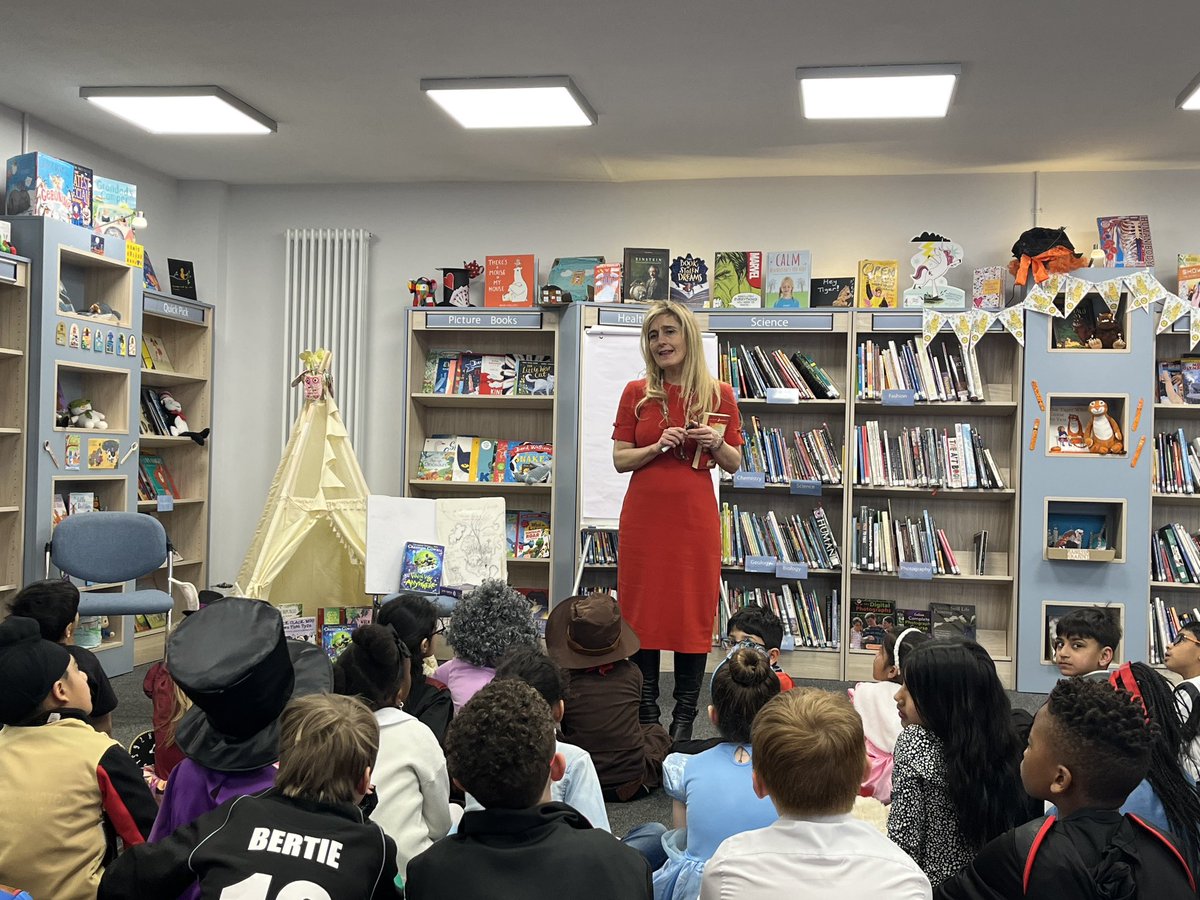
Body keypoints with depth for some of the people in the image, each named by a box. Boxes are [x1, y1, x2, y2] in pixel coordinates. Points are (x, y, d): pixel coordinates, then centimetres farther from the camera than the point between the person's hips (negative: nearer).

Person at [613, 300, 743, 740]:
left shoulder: (718, 394, 3)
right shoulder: (636, 393, 4)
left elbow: (734, 464, 8)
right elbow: (620, 459, 3)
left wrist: (717, 443, -12)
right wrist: (658, 446, -13)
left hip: (695, 517, -1)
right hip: (644, 515, 1)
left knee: (694, 610, 2)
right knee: (642, 609, 4)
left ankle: (684, 718, 13)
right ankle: (645, 715, 16)